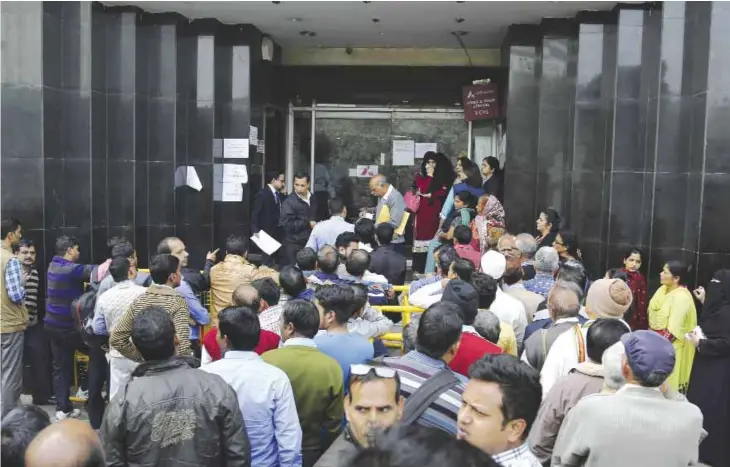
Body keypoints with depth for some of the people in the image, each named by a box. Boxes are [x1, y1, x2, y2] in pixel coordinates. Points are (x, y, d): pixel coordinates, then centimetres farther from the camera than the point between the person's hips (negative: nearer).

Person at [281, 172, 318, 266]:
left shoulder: (312, 199, 12)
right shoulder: (289, 202, -12)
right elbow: (287, 225, -17)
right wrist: (308, 223, -11)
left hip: (310, 244, 6)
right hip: (294, 246, -6)